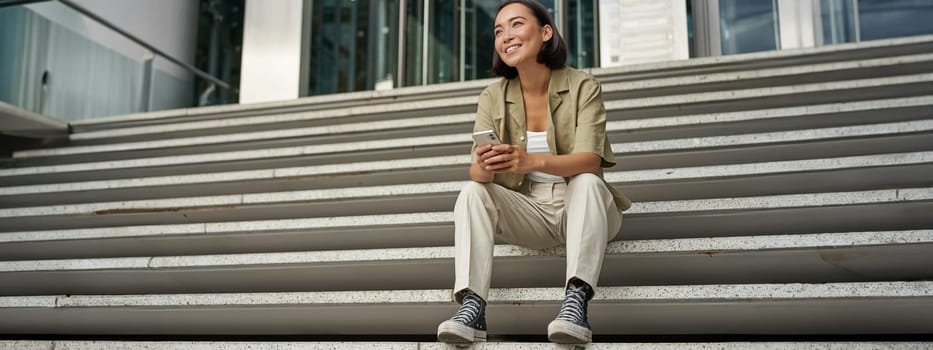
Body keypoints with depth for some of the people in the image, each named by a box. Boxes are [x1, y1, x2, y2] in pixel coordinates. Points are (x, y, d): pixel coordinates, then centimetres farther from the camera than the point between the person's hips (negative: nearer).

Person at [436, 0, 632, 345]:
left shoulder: (583, 87, -11)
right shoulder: (493, 97, -3)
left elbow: (590, 161, -24)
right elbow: (477, 172, -12)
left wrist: (532, 161, -43)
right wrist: (484, 167, -38)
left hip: (580, 208, -2)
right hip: (528, 211, 3)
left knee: (587, 182, -33)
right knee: (472, 192, -22)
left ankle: (576, 301, -41)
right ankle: (471, 307, -36)